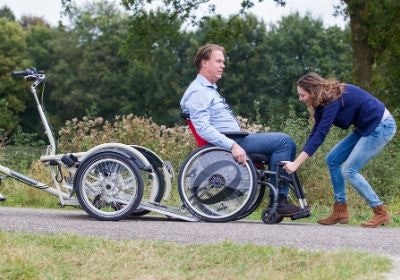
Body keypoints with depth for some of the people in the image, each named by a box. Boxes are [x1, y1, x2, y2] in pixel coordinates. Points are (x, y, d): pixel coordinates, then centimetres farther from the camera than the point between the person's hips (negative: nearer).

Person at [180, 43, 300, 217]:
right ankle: (278, 201, -18)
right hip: (226, 142, -11)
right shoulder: (197, 92, -9)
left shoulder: (210, 90, 24)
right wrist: (233, 146, -28)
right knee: (284, 142, -17)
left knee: (285, 143, 9)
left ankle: (280, 198, -2)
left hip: (234, 142, 11)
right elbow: (202, 128, -22)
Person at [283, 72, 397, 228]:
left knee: (349, 170, -11)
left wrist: (296, 164, -33)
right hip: (366, 127, 10)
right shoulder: (324, 100, 2)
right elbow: (316, 132, 2)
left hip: (381, 126, -10)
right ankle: (340, 212, 7)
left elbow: (319, 135, -31)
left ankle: (381, 213, -3)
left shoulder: (334, 100, -26)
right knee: (332, 160, 4)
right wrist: (296, 160, -3)